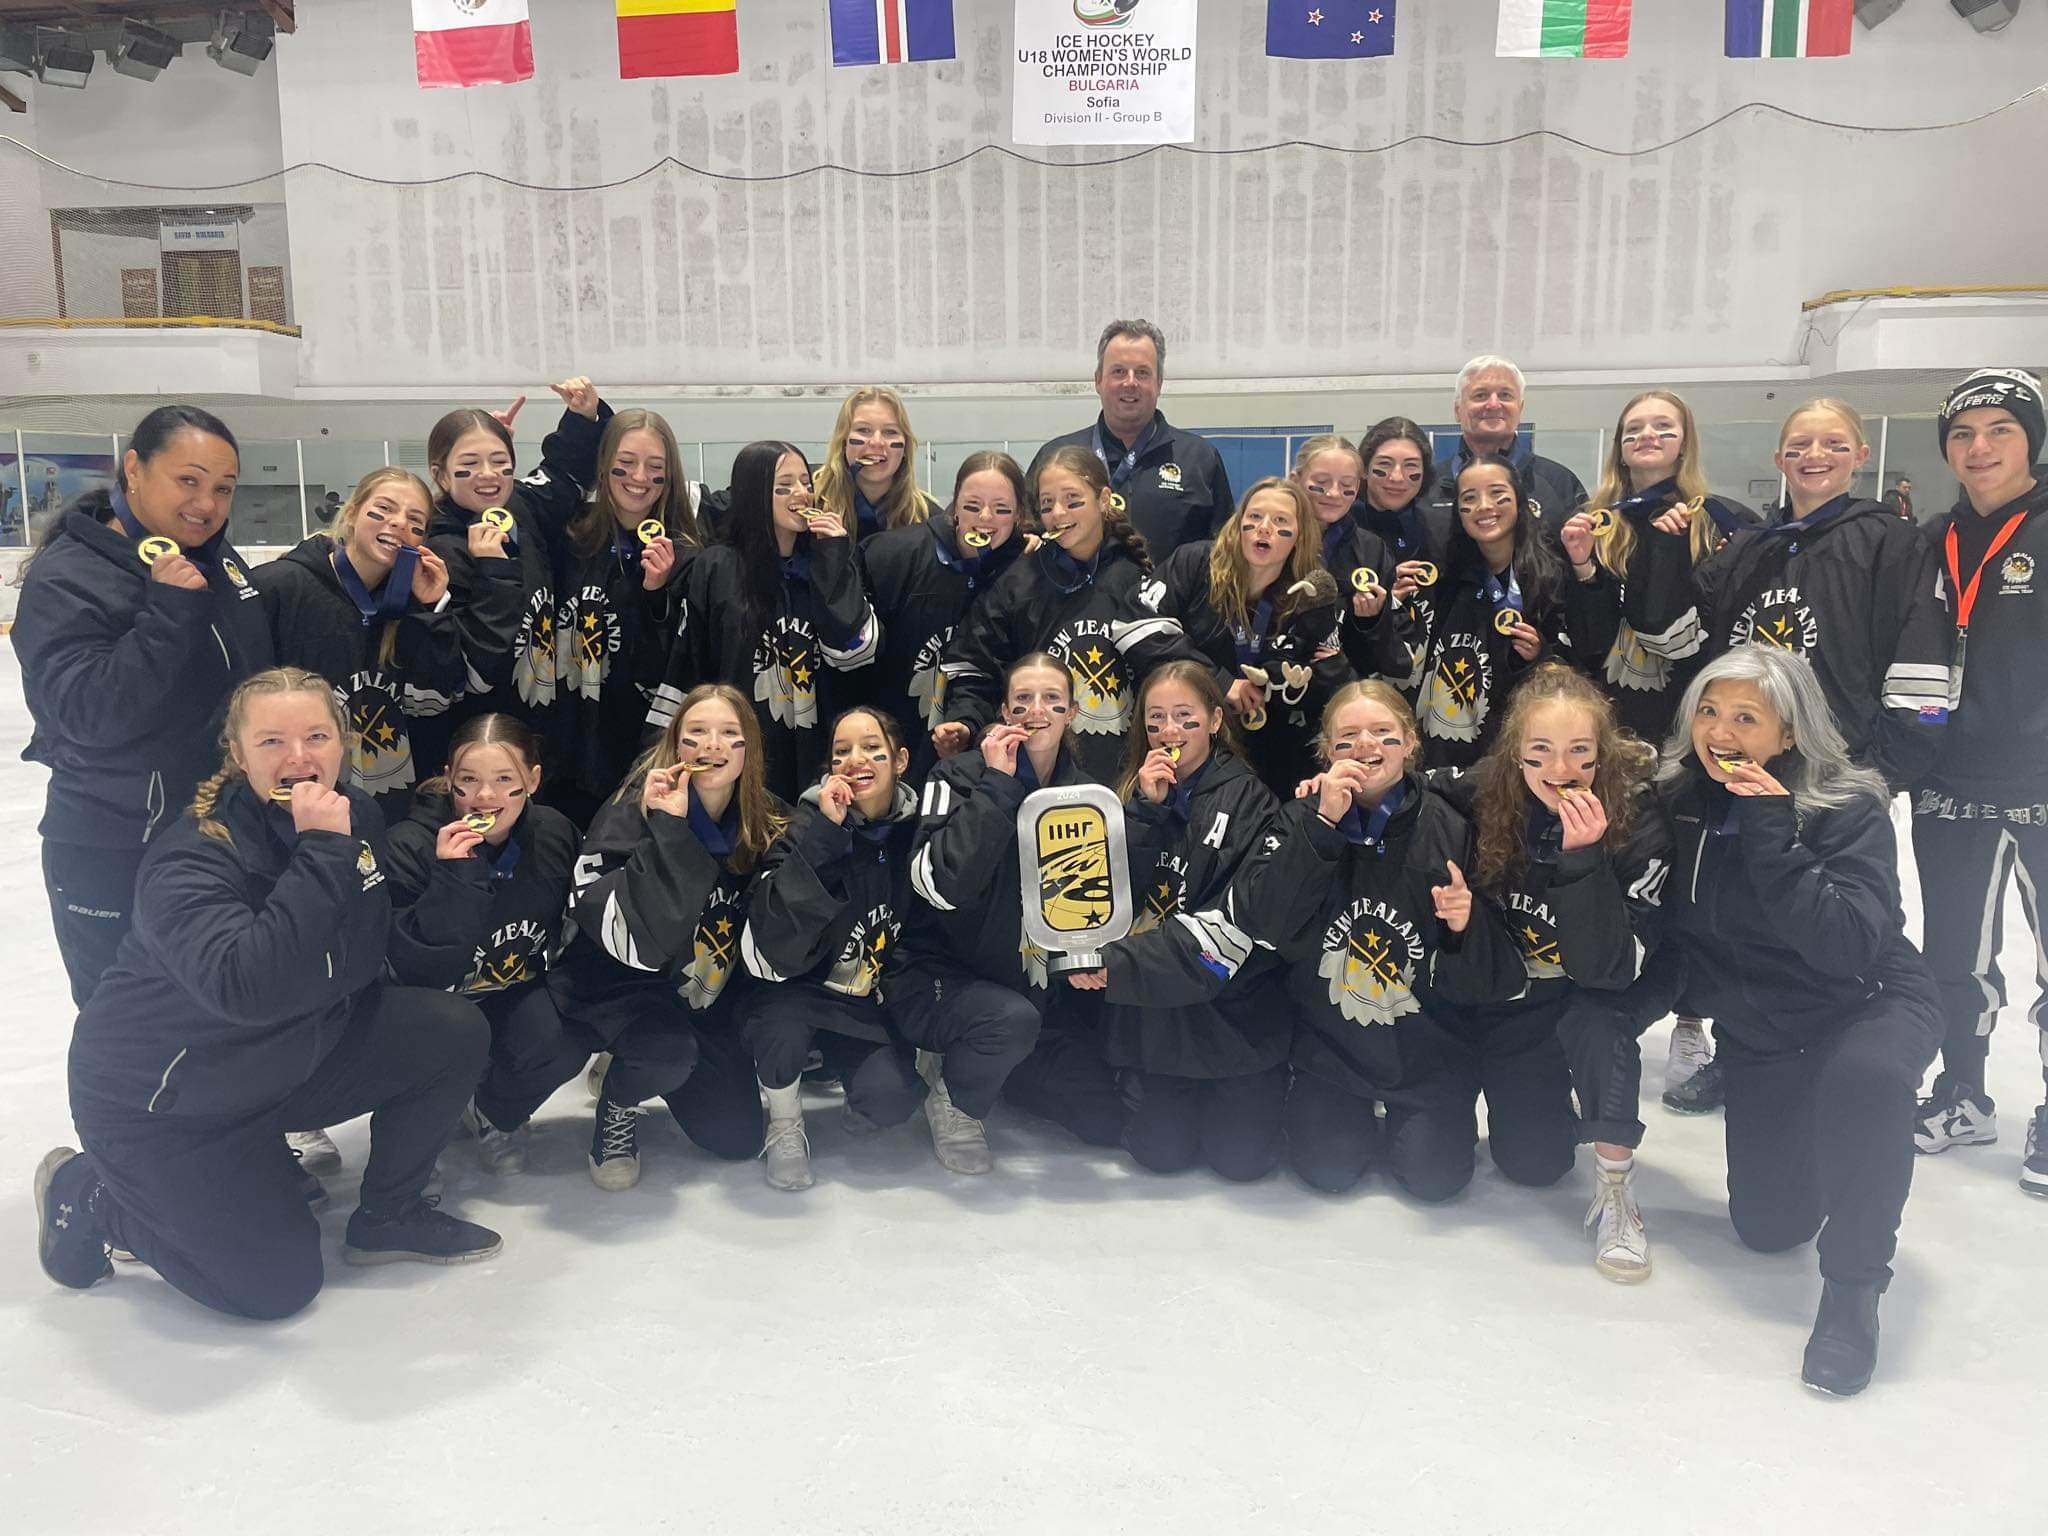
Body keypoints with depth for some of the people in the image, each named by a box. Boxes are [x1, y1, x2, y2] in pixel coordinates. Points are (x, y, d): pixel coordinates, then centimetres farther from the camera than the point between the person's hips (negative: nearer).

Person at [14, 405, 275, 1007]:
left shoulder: (219, 560, 5)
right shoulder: (64, 579, -15)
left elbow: (256, 666, 19)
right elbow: (89, 714, -26)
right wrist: (170, 609, -30)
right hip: (117, 865, -6)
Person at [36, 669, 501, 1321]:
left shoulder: (356, 816, -8)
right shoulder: (192, 855, -28)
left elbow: (403, 954, 2)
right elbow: (245, 987, -47)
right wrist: (322, 851, -45)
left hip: (290, 1057, 6)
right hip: (161, 1100, -6)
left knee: (454, 1034, -11)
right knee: (278, 1284, -4)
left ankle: (388, 1216, 11)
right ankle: (87, 1195, 17)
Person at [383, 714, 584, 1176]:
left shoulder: (554, 833, -12)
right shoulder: (411, 845, -25)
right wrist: (452, 876, -41)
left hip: (517, 992, 3)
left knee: (563, 1046, -25)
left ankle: (495, 1117, 10)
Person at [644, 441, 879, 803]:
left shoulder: (826, 565, 7)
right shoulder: (716, 569, 1)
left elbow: (852, 651, -6)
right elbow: (686, 665, 2)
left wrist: (834, 561, -8)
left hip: (813, 761, 2)